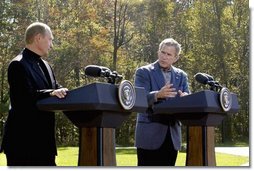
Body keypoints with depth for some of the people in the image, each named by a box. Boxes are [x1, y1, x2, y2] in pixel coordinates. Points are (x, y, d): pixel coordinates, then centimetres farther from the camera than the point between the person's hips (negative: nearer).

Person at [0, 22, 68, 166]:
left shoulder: (45, 66, 17)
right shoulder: (18, 65, -13)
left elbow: (57, 89, 11)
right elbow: (25, 97, -24)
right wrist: (50, 94, -37)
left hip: (43, 139, 9)